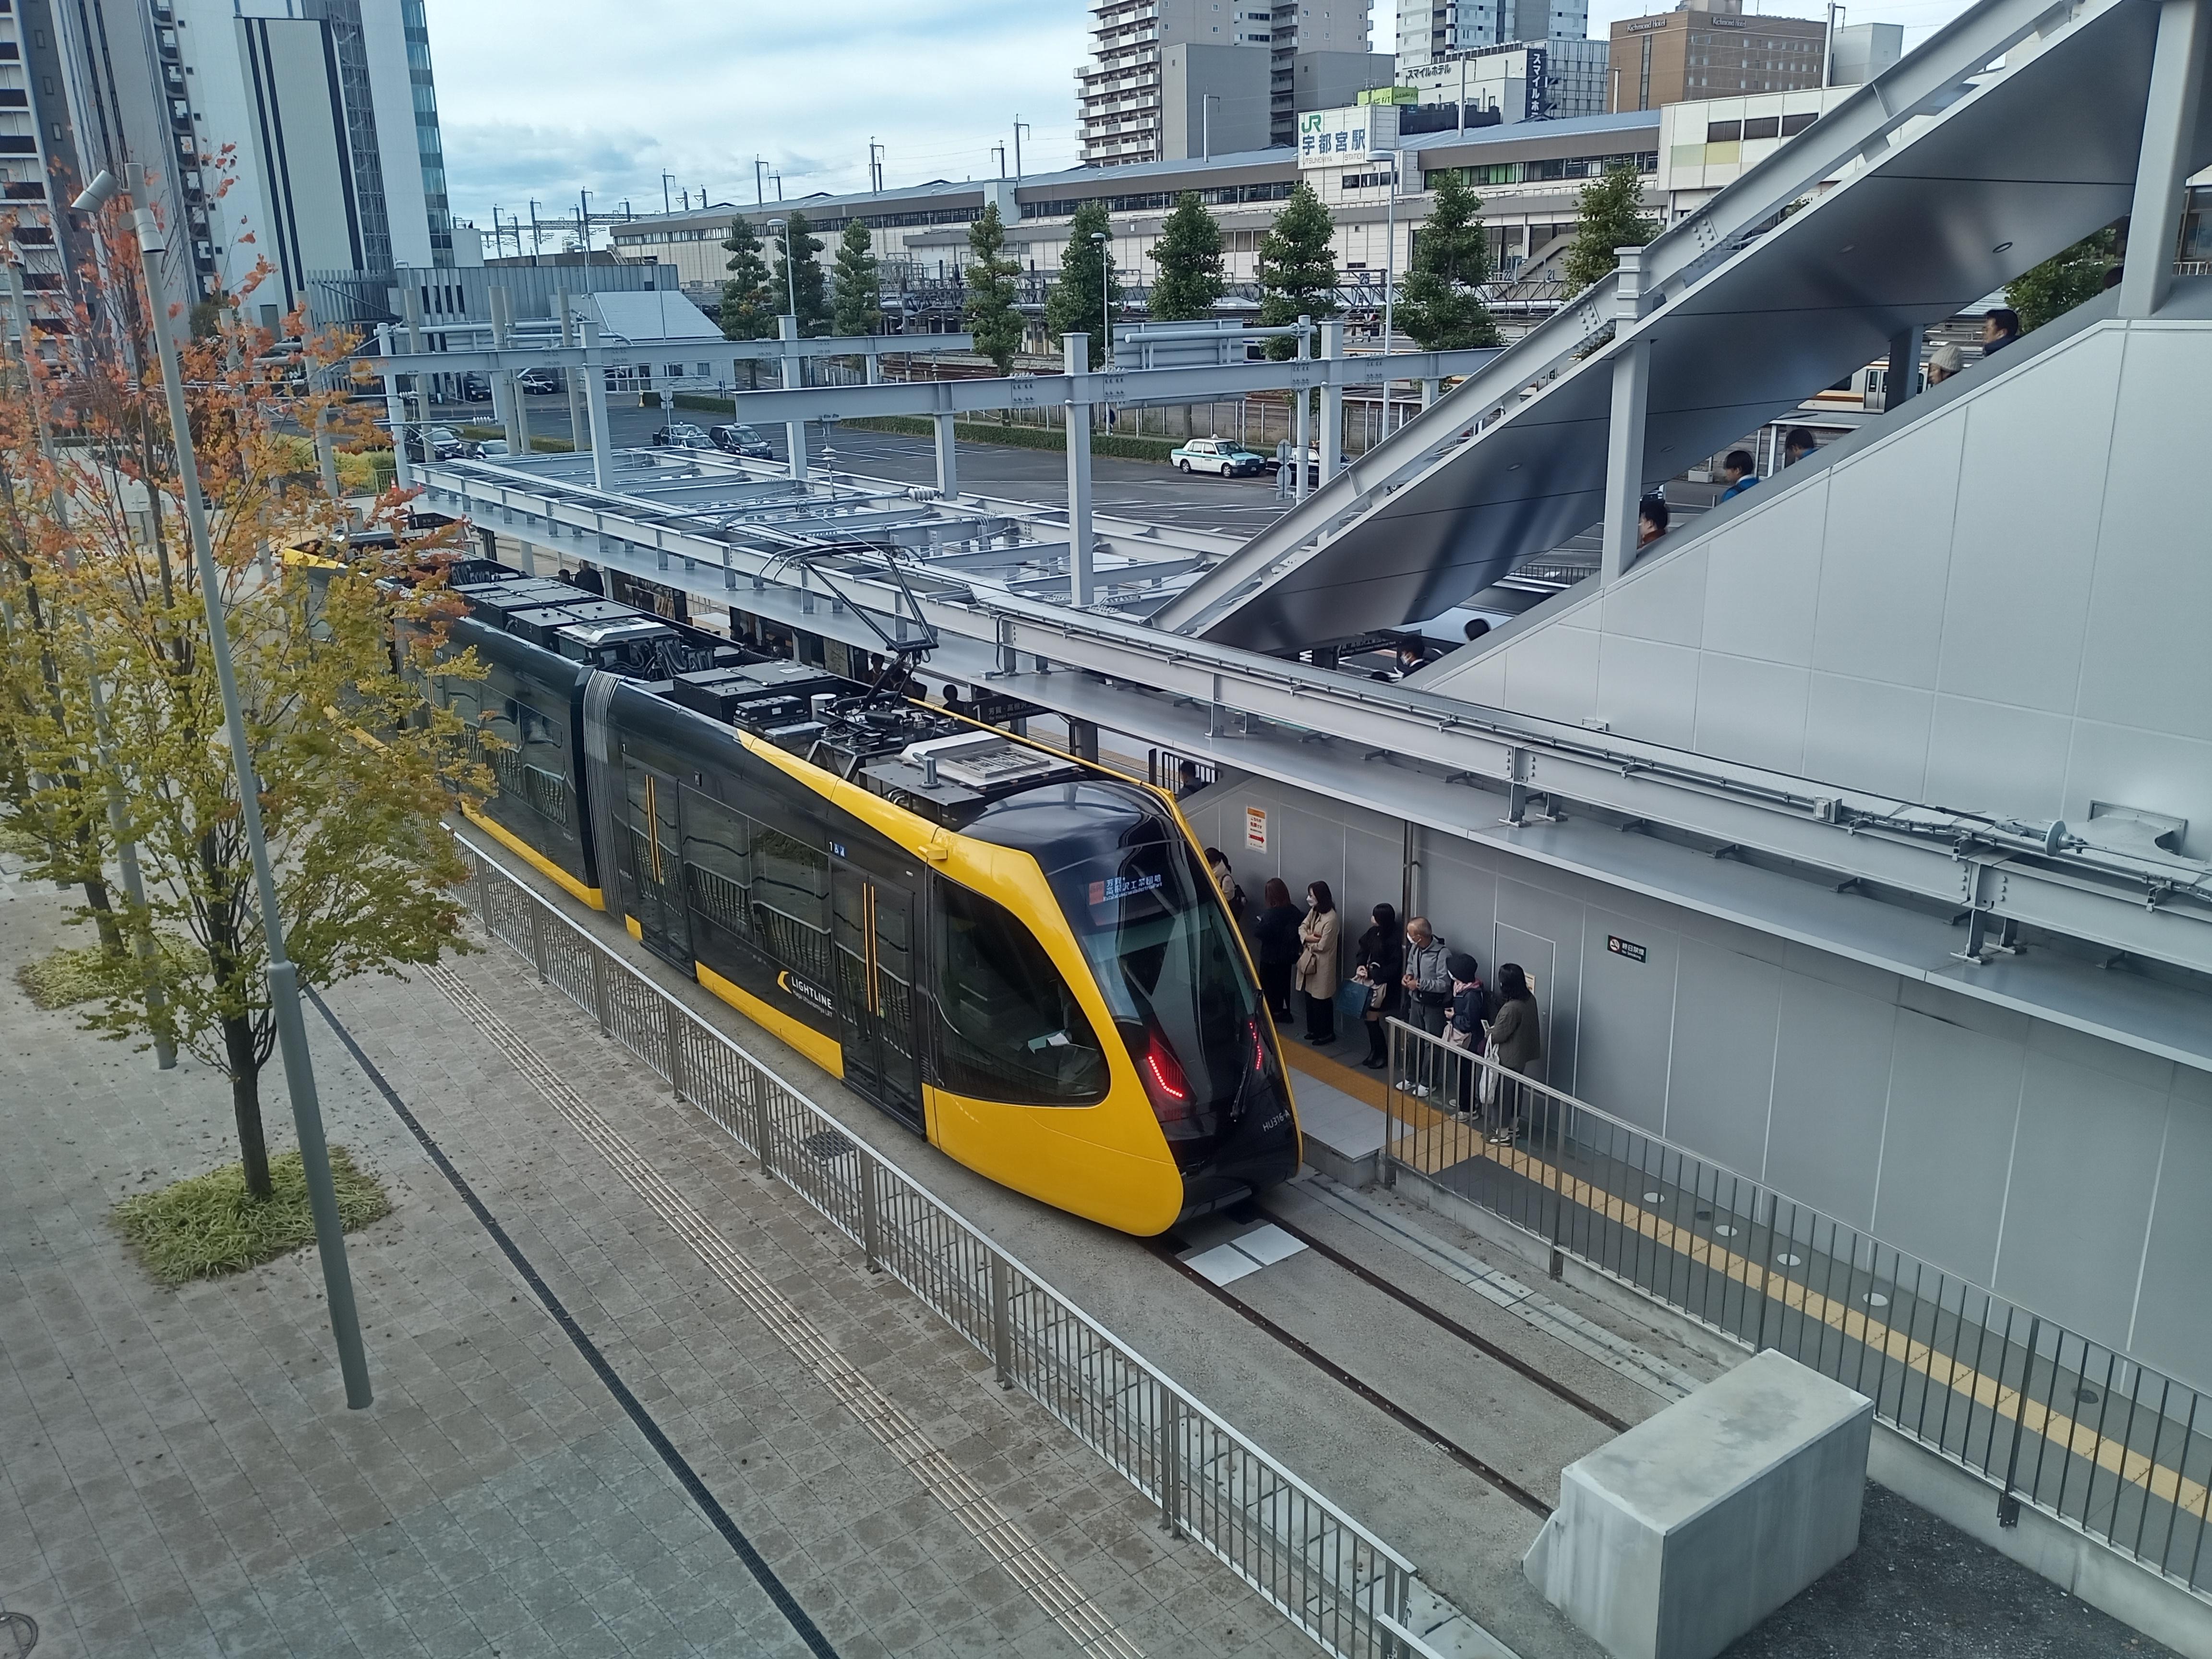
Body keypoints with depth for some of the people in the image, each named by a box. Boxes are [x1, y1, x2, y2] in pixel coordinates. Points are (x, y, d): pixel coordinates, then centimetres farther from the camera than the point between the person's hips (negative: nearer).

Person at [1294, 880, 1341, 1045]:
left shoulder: (1331, 919, -24)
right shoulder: (1314, 911, 4)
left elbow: (1322, 946, -23)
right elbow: (1302, 927, 6)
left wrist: (1309, 942, -5)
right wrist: (1308, 937, -15)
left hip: (1322, 965, -9)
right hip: (1309, 961, 9)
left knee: (1322, 1000, 4)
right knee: (1310, 997, 18)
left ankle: (1328, 1033, 17)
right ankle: (1314, 1030, 31)